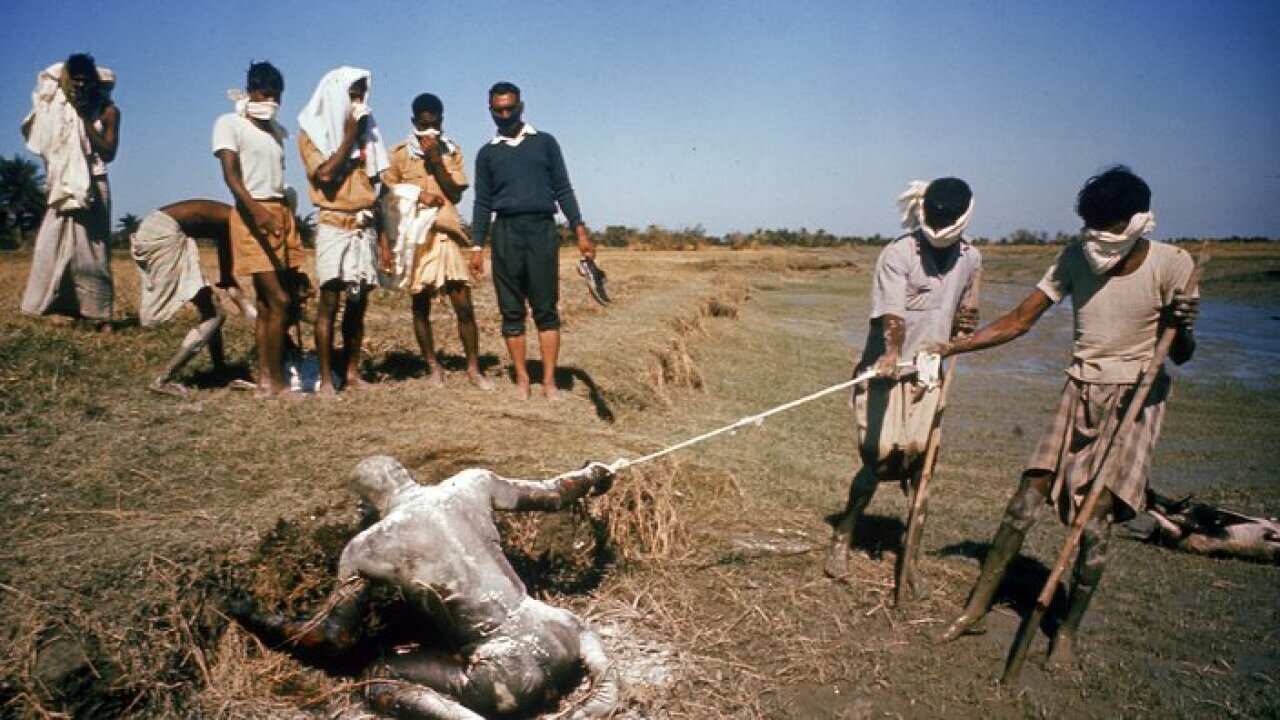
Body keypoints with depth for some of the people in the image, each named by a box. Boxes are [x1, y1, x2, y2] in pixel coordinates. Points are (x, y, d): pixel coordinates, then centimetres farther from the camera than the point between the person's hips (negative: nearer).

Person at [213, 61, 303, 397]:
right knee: (277, 300, -11)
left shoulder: (277, 130, 19)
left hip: (282, 214, 7)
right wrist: (258, 211, -30)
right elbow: (231, 176, -15)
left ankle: (266, 375, 14)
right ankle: (275, 381, -2)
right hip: (252, 217, -7)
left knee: (278, 300, 7)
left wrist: (288, 216, 11)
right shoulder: (229, 124, -2)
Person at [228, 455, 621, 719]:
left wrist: (255, 619, 21)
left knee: (380, 680, 15)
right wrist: (592, 475, 41)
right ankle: (604, 680, 8)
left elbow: (333, 642, 7)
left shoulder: (366, 548, -2)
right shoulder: (471, 483, 6)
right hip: (559, 644, 4)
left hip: (510, 677, -3)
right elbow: (552, 495, 20)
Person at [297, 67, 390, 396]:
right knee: (329, 301, -7)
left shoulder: (366, 131, 15)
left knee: (358, 302, 4)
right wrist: (349, 138, -6)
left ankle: (352, 373, 9)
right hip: (334, 225, -4)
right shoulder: (311, 133, 3)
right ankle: (325, 378, -5)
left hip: (365, 226, 5)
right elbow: (325, 175, -13)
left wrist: (382, 233, 9)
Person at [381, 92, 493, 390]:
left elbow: (455, 193, -1)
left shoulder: (452, 151, 9)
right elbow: (388, 196, 4)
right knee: (421, 305, 5)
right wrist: (417, 195, -10)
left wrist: (436, 160, -7)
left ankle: (473, 368, 4)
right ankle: (433, 367, 16)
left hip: (447, 234, 1)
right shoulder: (399, 154, 4)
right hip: (415, 236, 0)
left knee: (464, 305, -5)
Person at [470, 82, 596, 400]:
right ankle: (521, 378, 6)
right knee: (511, 311, 1)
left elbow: (562, 190, 8)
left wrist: (580, 231, -1)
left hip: (543, 229, -1)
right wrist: (477, 246, 4)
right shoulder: (487, 153, 13)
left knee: (546, 309, -4)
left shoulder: (545, 142, 10)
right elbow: (483, 203, 12)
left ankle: (549, 379, -2)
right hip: (506, 232, 2)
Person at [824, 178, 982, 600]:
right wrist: (892, 354, -47)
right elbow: (891, 314, -29)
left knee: (920, 465, 5)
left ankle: (911, 555, 19)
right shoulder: (898, 254, -14)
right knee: (878, 459, -5)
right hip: (885, 371, -5)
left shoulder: (970, 259, 7)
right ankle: (842, 538, 15)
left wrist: (966, 322, -1)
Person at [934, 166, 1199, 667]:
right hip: (1080, 391, 3)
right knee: (1028, 497, -2)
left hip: (1133, 398, -3)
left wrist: (1182, 329, -29)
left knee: (1095, 519, -10)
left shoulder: (1171, 265, -11)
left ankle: (1068, 631, 7)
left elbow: (1180, 356, -6)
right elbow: (1019, 321, -1)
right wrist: (951, 347, -8)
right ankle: (976, 606, 7)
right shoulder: (1075, 257, -4)